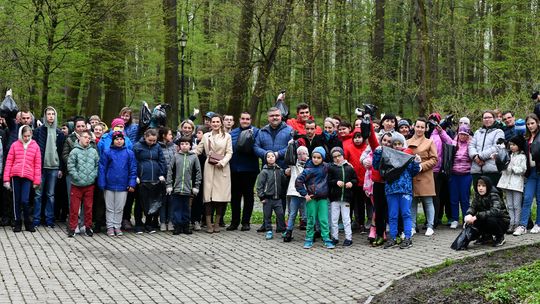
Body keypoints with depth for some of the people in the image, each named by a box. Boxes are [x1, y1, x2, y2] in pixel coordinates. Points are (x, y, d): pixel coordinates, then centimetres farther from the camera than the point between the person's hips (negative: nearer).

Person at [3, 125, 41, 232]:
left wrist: (36, 181, 2)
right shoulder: (15, 145, 6)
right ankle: (17, 223, 17)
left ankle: (28, 223, 8)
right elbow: (9, 162, 5)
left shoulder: (35, 146, 5)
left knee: (25, 200, -9)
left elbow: (37, 164, 6)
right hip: (15, 176, 1)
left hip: (28, 177, -1)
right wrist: (6, 179, 0)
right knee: (16, 200, 7)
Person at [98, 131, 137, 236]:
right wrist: (102, 184, -6)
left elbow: (133, 169, 1)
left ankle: (117, 227, 20)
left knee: (119, 208, 9)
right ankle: (110, 227, 16)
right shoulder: (107, 153, -2)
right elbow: (102, 169, -1)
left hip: (123, 186, 1)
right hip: (109, 185, -1)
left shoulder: (129, 153, 1)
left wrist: (132, 184, -5)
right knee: (110, 208, 8)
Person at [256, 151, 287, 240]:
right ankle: (269, 231, 13)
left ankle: (282, 230, 10)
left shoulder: (280, 170, 5)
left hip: (277, 198, 2)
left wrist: (282, 193, 5)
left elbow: (284, 182, 15)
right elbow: (259, 185, -6)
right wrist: (261, 197, -9)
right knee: (267, 215, 4)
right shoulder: (264, 171, -5)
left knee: (280, 214, -1)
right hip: (267, 198, -2)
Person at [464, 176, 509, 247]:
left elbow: (495, 211, -39)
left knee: (490, 220, -35)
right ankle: (486, 236, 7)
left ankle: (500, 237, -6)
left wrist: (477, 216, -43)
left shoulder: (494, 196, -24)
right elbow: (472, 207, -7)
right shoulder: (477, 195, -4)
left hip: (502, 222, -6)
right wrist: (469, 214, -32)